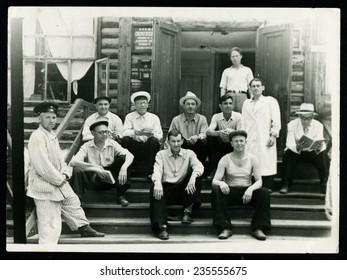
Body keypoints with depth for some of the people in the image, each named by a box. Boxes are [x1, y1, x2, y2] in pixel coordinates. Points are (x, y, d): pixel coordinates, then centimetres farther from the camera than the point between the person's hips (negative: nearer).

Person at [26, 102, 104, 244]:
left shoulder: (52, 135, 11)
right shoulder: (37, 137, -21)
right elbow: (43, 167, -26)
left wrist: (65, 174, -2)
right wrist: (59, 180, -16)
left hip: (60, 184, 10)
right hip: (45, 187, -10)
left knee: (73, 203, 26)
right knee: (50, 226, -6)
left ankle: (85, 229, 46)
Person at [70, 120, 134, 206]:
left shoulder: (112, 144, -2)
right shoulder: (87, 146, -6)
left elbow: (130, 156, -13)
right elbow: (73, 162, -20)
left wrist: (124, 168, -35)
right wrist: (93, 167, -33)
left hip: (111, 179, 1)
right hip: (94, 179, -1)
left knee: (122, 158, -18)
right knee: (77, 170, -27)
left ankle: (121, 195, -11)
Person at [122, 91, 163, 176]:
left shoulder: (154, 117, 8)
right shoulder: (129, 116, 8)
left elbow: (160, 135, -3)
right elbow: (124, 133, -8)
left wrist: (151, 134, -27)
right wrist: (136, 132, -29)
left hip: (148, 147, 0)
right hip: (134, 147, 0)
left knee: (154, 140, -29)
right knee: (125, 139, -27)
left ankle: (150, 172, -23)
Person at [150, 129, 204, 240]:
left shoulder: (188, 153, 11)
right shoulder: (161, 154, 11)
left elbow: (199, 166, -9)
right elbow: (157, 170, -6)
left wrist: (192, 178, -31)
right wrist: (157, 183, -30)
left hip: (184, 189, 1)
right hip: (167, 188, 0)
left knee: (196, 174, -22)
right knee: (155, 188, -32)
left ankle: (188, 210, -17)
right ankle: (162, 226, -39)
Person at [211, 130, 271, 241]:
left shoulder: (252, 159, 2)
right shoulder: (225, 159, -2)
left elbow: (259, 181, -5)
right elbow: (214, 180, -9)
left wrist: (250, 189, -28)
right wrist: (221, 183, -35)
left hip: (247, 191, 1)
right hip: (230, 191, -1)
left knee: (264, 193, -27)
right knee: (216, 190, -32)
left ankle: (258, 228, -19)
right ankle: (226, 228, -28)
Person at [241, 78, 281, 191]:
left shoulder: (271, 101, 11)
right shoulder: (246, 103, 21)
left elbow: (276, 120, 3)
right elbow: (243, 122, 18)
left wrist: (273, 135, -7)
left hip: (265, 140, -3)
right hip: (250, 141, 3)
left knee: (267, 165, -9)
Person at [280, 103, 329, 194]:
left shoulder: (318, 125, -10)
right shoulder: (292, 125, -13)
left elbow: (321, 144, -18)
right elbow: (289, 144, -20)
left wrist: (319, 147, -45)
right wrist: (297, 147, -44)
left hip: (312, 152, 1)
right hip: (296, 151, 0)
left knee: (323, 155, -30)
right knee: (288, 154, -32)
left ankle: (325, 184, -13)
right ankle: (286, 184, -20)